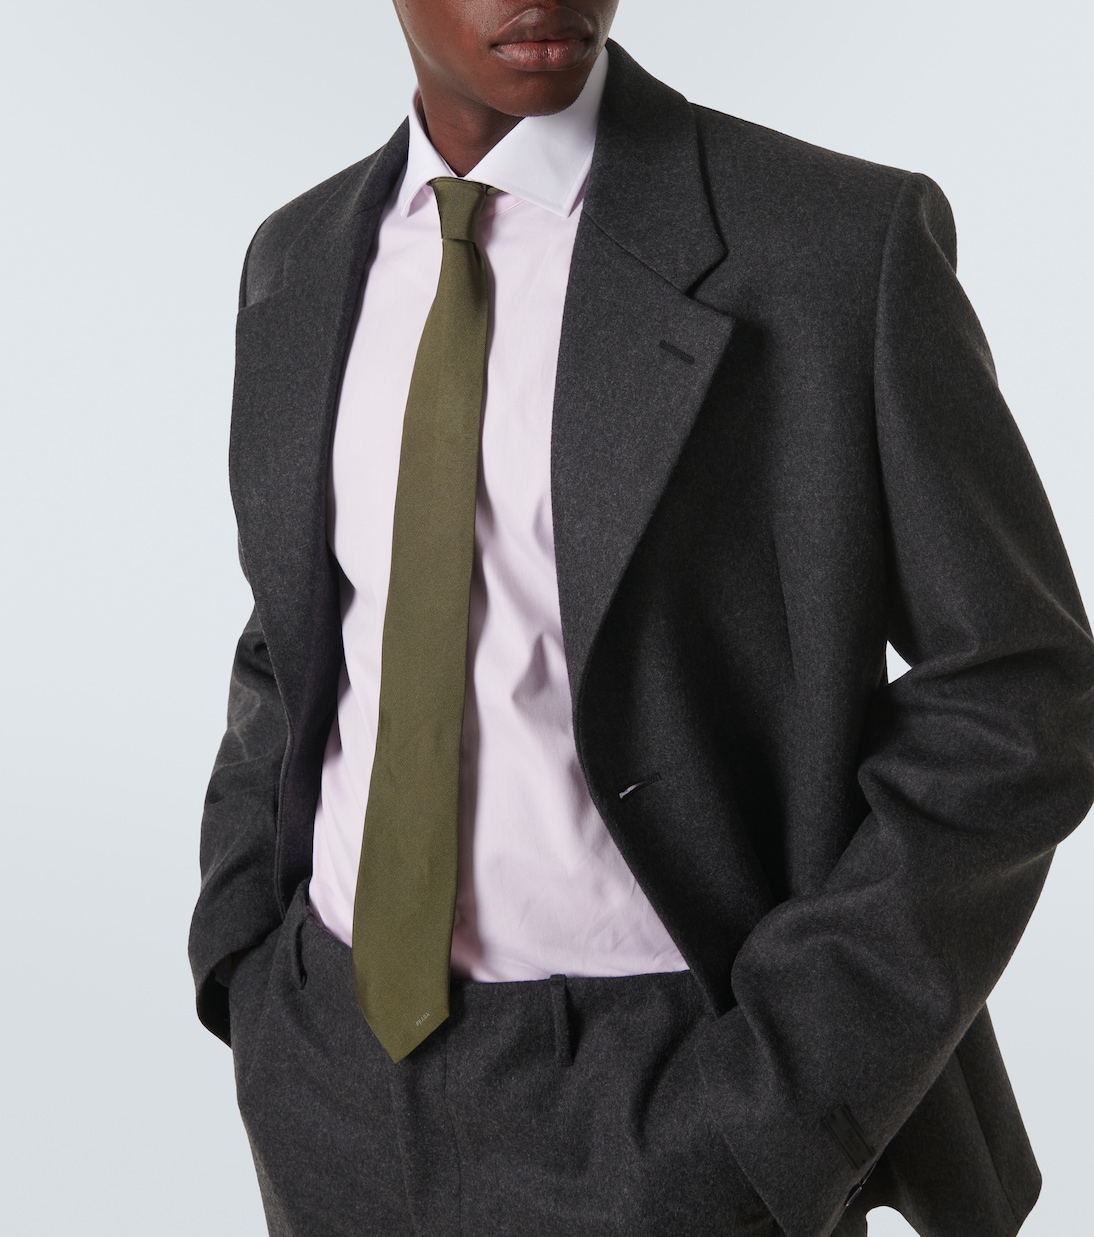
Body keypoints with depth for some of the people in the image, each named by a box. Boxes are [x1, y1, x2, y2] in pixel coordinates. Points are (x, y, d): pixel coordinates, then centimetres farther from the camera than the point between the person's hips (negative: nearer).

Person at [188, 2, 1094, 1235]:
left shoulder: (839, 241, -13)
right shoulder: (305, 260, 3)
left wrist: (781, 1105, -16)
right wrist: (243, 971, 2)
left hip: (658, 1112, -5)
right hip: (344, 1075, 5)